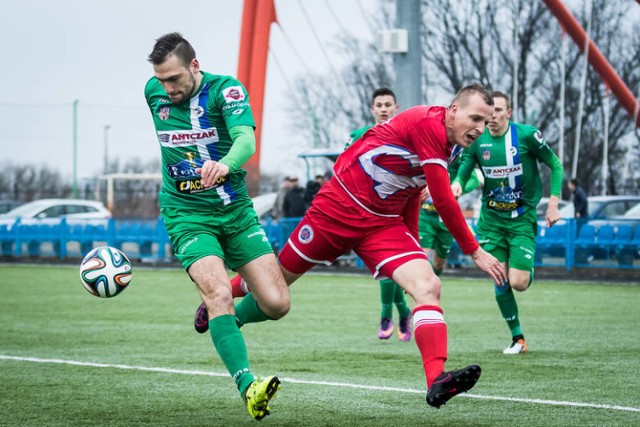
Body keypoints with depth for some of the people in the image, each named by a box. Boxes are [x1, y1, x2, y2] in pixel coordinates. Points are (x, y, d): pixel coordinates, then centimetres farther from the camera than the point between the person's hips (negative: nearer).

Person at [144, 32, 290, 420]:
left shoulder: (225, 89, -13)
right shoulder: (154, 92, -1)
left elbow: (246, 139, -32)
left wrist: (225, 163, -53)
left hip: (236, 210, 0)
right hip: (187, 215, 0)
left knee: (277, 304, -6)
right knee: (219, 293, -26)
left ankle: (220, 320, 27)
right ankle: (248, 387, -32)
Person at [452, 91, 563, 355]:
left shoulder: (527, 135, -10)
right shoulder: (476, 140, -4)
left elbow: (555, 166, 0)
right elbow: (463, 170, 2)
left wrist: (553, 202, -7)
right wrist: (457, 184, -23)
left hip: (523, 218, -2)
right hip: (491, 219, 2)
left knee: (519, 283, -13)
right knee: (500, 282, -4)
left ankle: (528, 270, 25)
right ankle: (517, 338, 12)